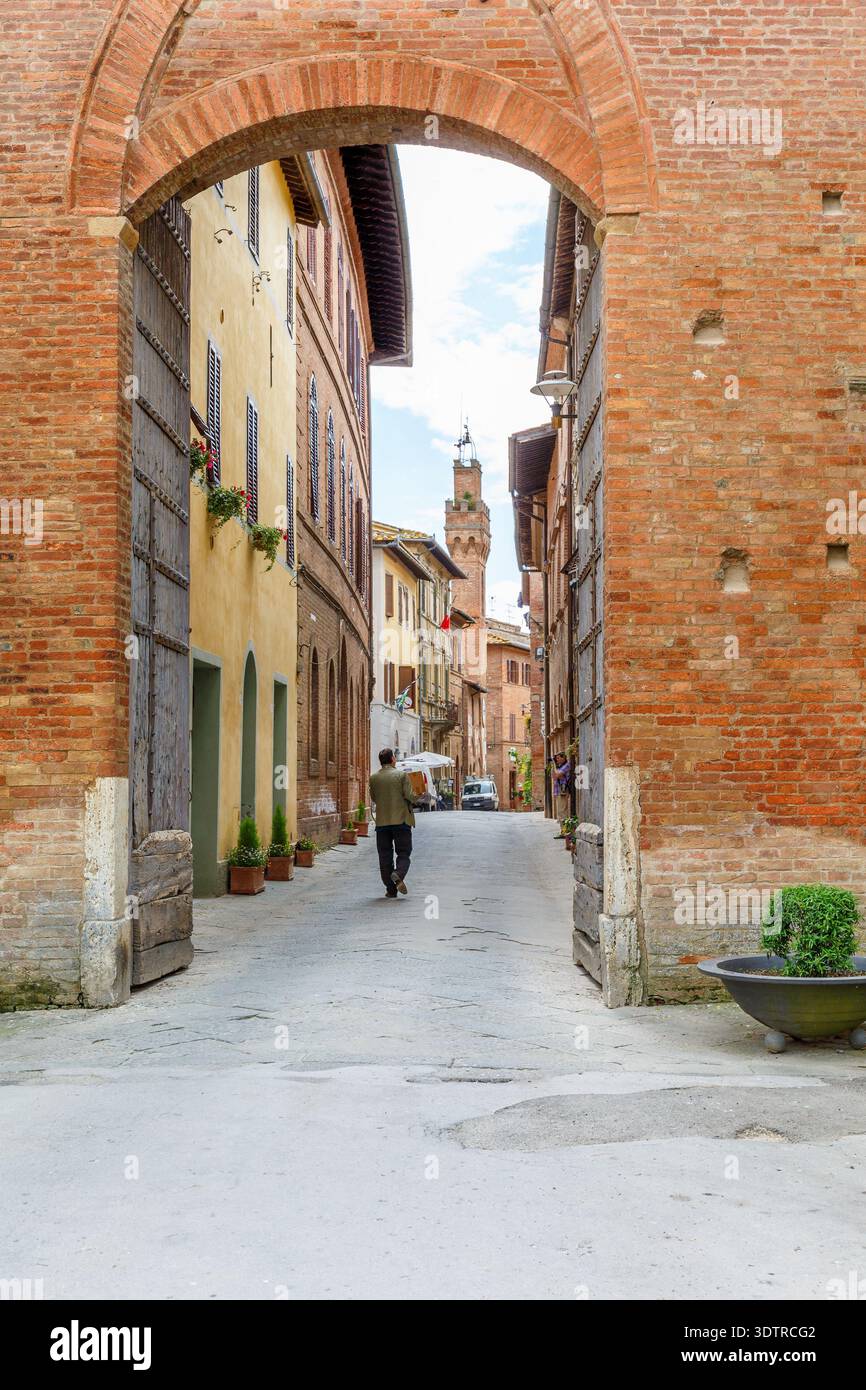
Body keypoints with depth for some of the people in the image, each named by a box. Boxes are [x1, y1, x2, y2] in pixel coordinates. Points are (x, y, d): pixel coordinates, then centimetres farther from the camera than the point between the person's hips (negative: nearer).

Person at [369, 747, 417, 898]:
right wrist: (417, 799, 9)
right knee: (404, 853, 5)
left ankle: (391, 889, 8)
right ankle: (398, 875, -22)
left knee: (385, 856, 8)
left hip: (382, 822, 3)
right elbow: (409, 795, -11)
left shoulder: (374, 778, 3)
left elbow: (373, 799, 9)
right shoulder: (402, 775, -7)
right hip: (401, 819, -3)